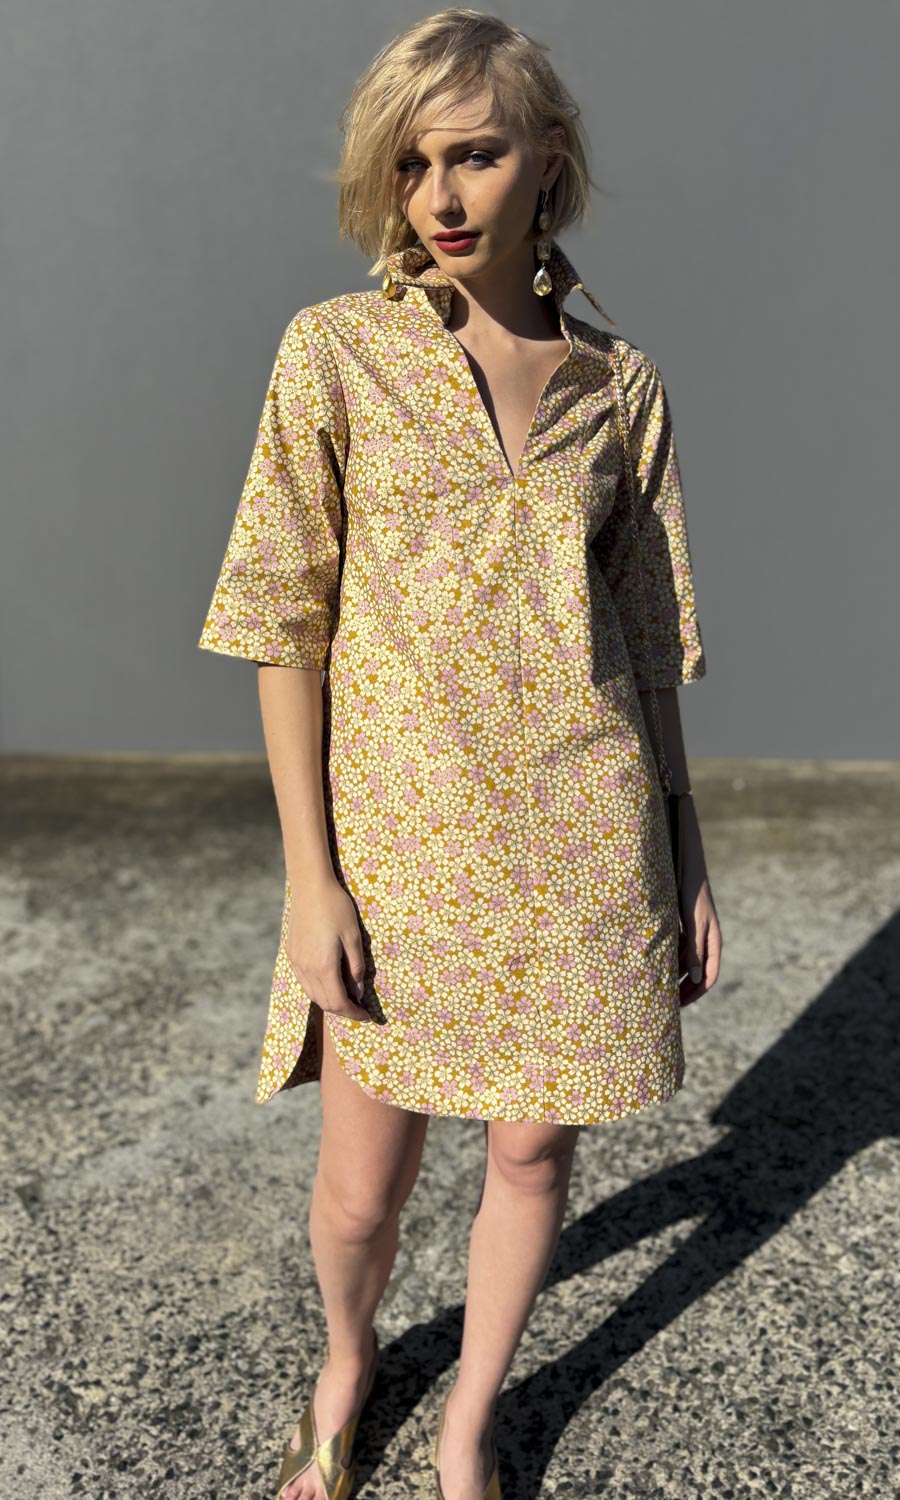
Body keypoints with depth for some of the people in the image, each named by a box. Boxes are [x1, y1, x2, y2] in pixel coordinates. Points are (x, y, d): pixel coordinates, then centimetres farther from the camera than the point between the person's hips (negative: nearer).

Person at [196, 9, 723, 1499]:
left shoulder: (621, 382, 4)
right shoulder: (335, 352, -3)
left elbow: (646, 640, 8)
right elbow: (287, 625, -5)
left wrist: (687, 860, 7)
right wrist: (311, 877, -9)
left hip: (578, 841, 2)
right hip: (396, 836, -1)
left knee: (532, 1151, 13)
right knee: (360, 1188, 9)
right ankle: (347, 1361, 46)